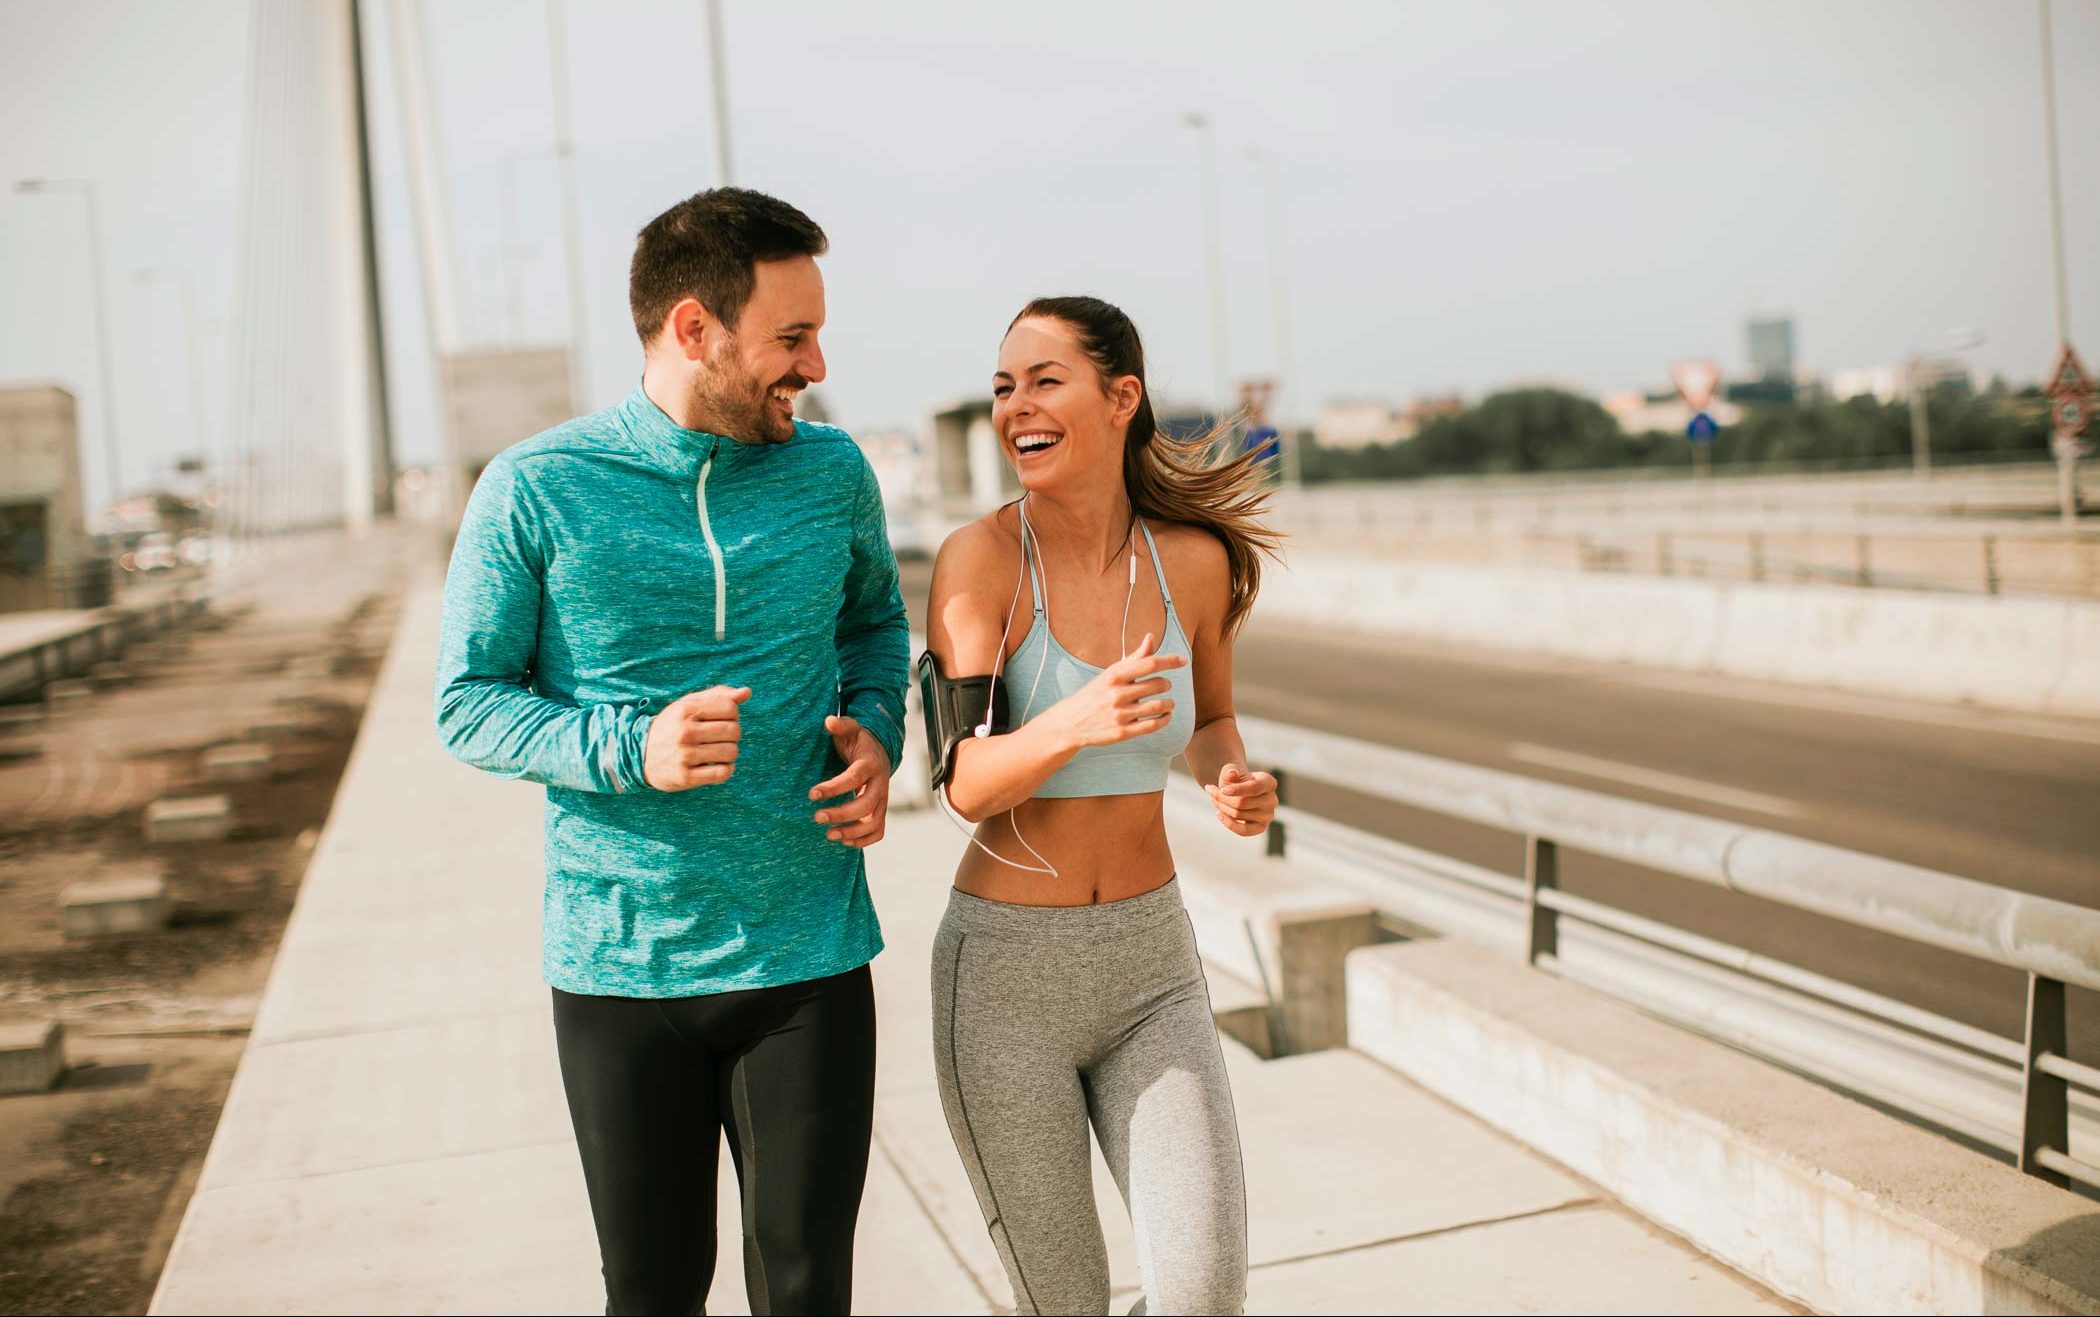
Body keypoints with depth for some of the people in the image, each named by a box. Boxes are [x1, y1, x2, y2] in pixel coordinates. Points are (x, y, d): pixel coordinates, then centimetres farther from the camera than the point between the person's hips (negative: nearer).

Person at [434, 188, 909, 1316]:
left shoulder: (832, 472, 1)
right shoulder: (534, 491, -8)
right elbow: (467, 704, -4)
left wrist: (875, 733, -2)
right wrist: (632, 749, -21)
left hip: (806, 955, 2)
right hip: (619, 963, -1)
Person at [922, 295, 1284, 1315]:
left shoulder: (1197, 558, -4)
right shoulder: (977, 558, -13)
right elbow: (970, 784, -18)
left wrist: (1237, 783, -10)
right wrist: (1078, 720, -39)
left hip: (1148, 964, 3)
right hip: (1004, 973, -2)